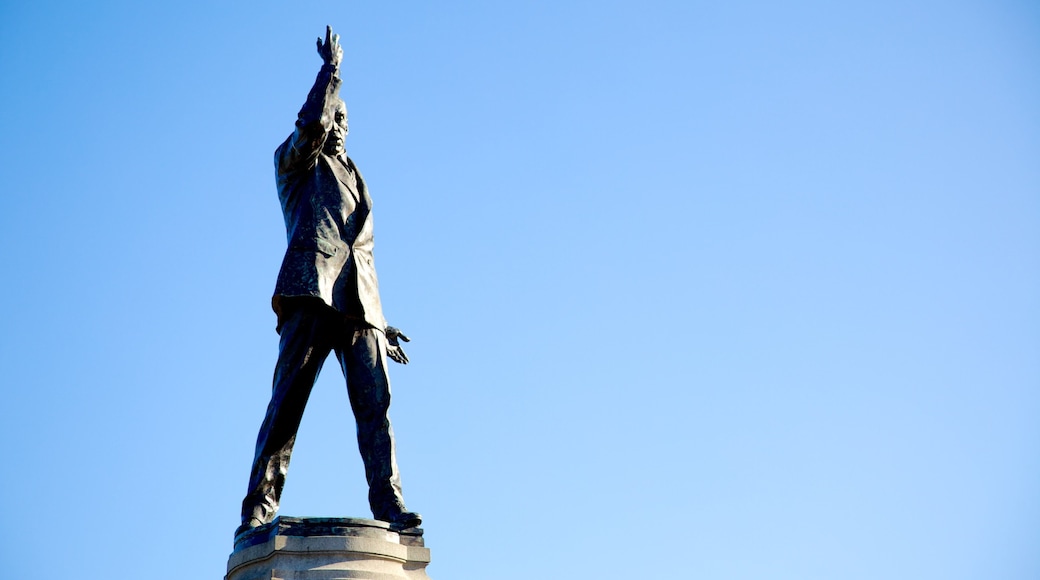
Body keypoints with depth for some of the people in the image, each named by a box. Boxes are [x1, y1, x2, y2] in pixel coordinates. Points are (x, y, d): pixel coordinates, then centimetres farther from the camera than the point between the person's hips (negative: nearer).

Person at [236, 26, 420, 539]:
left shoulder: (354, 181, 34)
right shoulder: (294, 162, 19)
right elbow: (311, 122, -5)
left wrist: (380, 321, 22)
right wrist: (331, 67, 7)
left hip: (359, 304, 5)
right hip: (312, 291, -5)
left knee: (375, 405, -10)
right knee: (287, 400, -12)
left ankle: (388, 506, -18)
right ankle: (258, 510, -15)